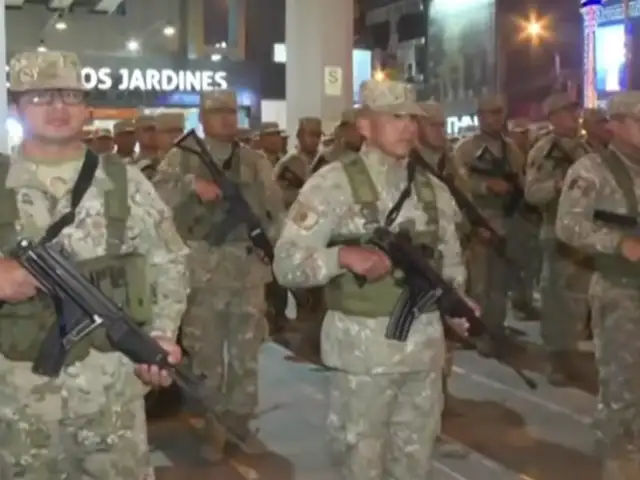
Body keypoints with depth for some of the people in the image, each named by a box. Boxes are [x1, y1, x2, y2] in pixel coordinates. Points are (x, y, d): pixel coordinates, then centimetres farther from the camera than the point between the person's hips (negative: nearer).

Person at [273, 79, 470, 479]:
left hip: (425, 345, 5)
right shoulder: (334, 183, -8)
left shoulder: (433, 190, 9)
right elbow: (286, 264, -12)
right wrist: (343, 256, -27)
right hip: (363, 346, -5)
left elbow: (450, 264, 16)